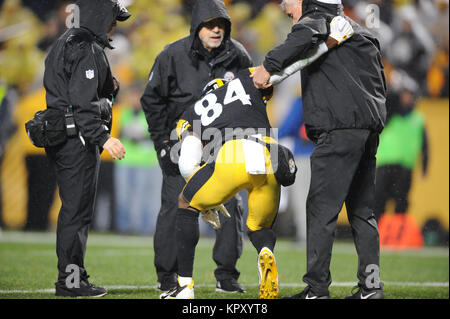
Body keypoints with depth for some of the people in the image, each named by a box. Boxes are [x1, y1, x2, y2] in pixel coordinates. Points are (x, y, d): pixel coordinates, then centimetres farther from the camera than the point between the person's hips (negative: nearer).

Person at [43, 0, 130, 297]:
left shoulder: (68, 43, 18)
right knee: (77, 210, -5)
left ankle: (73, 278, 19)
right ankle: (70, 280, -2)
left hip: (61, 138, 10)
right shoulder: (88, 50, -15)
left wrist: (108, 88, 11)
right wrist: (103, 138, -26)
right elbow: (82, 103, -23)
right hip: (78, 139, -10)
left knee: (75, 209, 14)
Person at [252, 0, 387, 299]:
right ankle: (371, 284, 10)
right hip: (371, 124, 9)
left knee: (321, 207, -7)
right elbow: (380, 84, 28)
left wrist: (269, 66, -25)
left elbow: (306, 36, -26)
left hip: (340, 127, -9)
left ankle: (316, 288, -9)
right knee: (362, 208, 14)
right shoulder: (362, 33, 26)